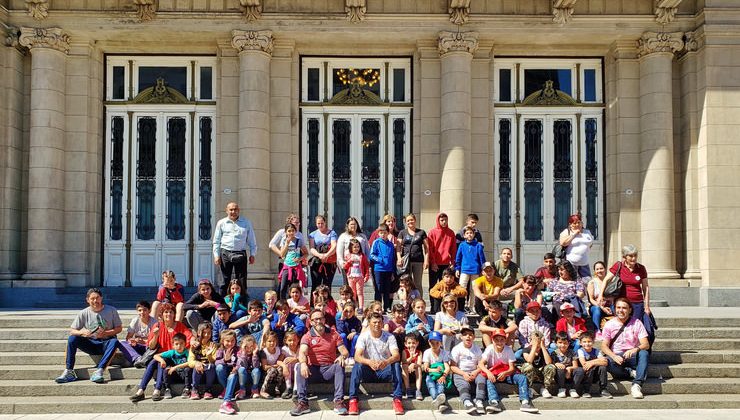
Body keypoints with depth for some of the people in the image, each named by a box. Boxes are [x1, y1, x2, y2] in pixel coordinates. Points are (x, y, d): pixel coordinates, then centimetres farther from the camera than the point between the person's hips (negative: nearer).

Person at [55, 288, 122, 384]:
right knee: (72, 339, -21)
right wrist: (82, 332, -24)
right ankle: (69, 372, -24)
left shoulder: (111, 310, -3)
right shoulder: (84, 313, 0)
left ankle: (99, 371, -43)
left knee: (114, 342, -35)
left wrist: (105, 333, -19)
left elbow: (119, 328, -1)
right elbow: (71, 330, -1)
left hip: (106, 343, -2)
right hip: (91, 344, 2)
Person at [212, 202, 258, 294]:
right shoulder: (221, 223, 9)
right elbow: (216, 241, 10)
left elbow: (252, 240, 13)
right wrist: (216, 255, 1)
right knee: (225, 280, 2)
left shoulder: (246, 222, 10)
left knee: (242, 281, 0)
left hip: (241, 254, 0)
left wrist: (252, 254, 6)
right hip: (226, 253, 0)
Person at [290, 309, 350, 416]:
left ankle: (338, 401, -34)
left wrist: (342, 356, -26)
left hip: (329, 369, 0)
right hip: (313, 370, 0)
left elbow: (345, 351, 0)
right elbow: (302, 352, -16)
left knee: (340, 366, -30)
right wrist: (303, 363, -39)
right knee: (299, 367, -28)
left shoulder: (333, 335, 6)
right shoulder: (307, 337, 3)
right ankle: (302, 403, -31)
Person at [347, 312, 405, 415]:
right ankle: (353, 399, -29)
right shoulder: (363, 337, -5)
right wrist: (369, 362, -41)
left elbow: (397, 356, -18)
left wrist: (386, 362, -42)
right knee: (357, 365, -30)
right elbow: (357, 356, -19)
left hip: (385, 370, 0)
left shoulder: (389, 337, -4)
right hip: (369, 372, 0)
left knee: (396, 365, -29)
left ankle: (397, 399, -28)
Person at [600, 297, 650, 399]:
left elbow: (646, 344, -7)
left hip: (632, 356, 0)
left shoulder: (636, 323, 3)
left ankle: (637, 385, -36)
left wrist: (635, 349, -30)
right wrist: (614, 356, -22)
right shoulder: (609, 324, 5)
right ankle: (631, 372, -19)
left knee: (644, 354, -33)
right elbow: (604, 347, -2)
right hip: (616, 356, 0)